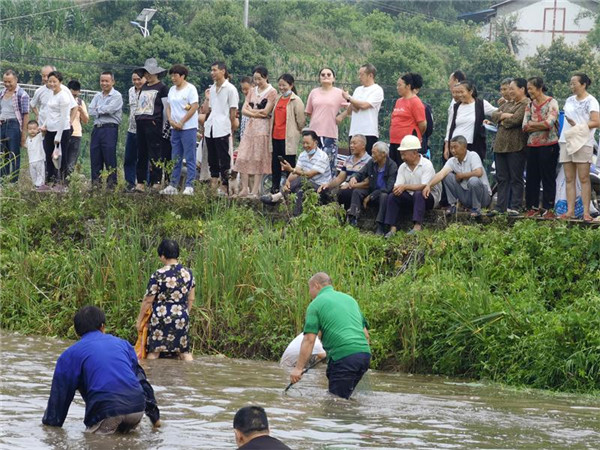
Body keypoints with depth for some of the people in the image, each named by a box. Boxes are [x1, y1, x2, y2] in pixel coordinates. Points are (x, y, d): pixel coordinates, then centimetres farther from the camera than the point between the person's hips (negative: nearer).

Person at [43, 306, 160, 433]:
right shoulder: (122, 344, 22)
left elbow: (60, 392, 14)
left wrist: (50, 423, 25)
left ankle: (106, 427, -19)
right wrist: (155, 416, 34)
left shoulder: (70, 354, 11)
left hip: (106, 411, -5)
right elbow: (140, 378, 28)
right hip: (137, 409, 5)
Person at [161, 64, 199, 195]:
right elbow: (168, 107, 16)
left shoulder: (190, 89, -6)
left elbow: (194, 107, -12)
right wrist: (171, 121, -2)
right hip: (175, 128, 7)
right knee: (175, 159, 9)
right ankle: (173, 186, 12)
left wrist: (181, 122, -12)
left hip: (188, 127, -7)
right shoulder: (172, 90, 16)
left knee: (190, 159, -5)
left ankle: (189, 186, -5)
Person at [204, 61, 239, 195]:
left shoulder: (230, 89, -4)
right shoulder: (212, 88, 16)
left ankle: (224, 186, -2)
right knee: (212, 159, 8)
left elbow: (233, 110, -6)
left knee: (224, 159, -4)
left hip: (222, 129, -7)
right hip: (210, 128, 7)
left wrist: (232, 127, -8)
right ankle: (213, 186, 12)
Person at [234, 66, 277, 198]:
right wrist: (255, 114, -9)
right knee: (243, 158, 0)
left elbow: (266, 111, -12)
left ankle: (255, 191, -3)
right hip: (250, 126, 6)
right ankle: (244, 189, 4)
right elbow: (244, 110, 9)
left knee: (259, 159, -5)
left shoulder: (271, 92, -4)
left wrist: (251, 110, 0)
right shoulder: (252, 91, 16)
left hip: (262, 127, -6)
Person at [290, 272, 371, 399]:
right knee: (343, 399, 14)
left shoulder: (316, 304, 4)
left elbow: (309, 340, -4)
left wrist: (299, 368, -3)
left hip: (343, 357, -7)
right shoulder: (349, 299, 24)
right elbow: (366, 334, 24)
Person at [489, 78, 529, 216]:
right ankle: (501, 206, 11)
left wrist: (502, 120, -1)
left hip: (516, 146, -8)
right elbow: (494, 115, 11)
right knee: (502, 178, 8)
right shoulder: (508, 103, 20)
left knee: (516, 178, -3)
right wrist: (505, 115, -8)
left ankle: (515, 207, -1)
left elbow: (515, 120, -18)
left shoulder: (526, 104, -8)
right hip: (500, 145, 8)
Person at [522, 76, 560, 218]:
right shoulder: (530, 105, 12)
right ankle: (533, 207, 13)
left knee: (548, 177, -3)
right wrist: (541, 126, -10)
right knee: (532, 177, 7)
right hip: (532, 145, 6)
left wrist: (532, 124, -6)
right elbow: (525, 126, 3)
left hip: (548, 145, -6)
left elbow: (549, 123, -18)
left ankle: (548, 208, 1)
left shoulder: (551, 103, -5)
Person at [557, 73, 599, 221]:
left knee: (584, 178, -8)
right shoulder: (570, 101, 18)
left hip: (582, 143, -7)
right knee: (569, 179, 3)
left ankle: (586, 212, -10)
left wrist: (577, 126, -15)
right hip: (566, 141, 7)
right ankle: (570, 211, 3)